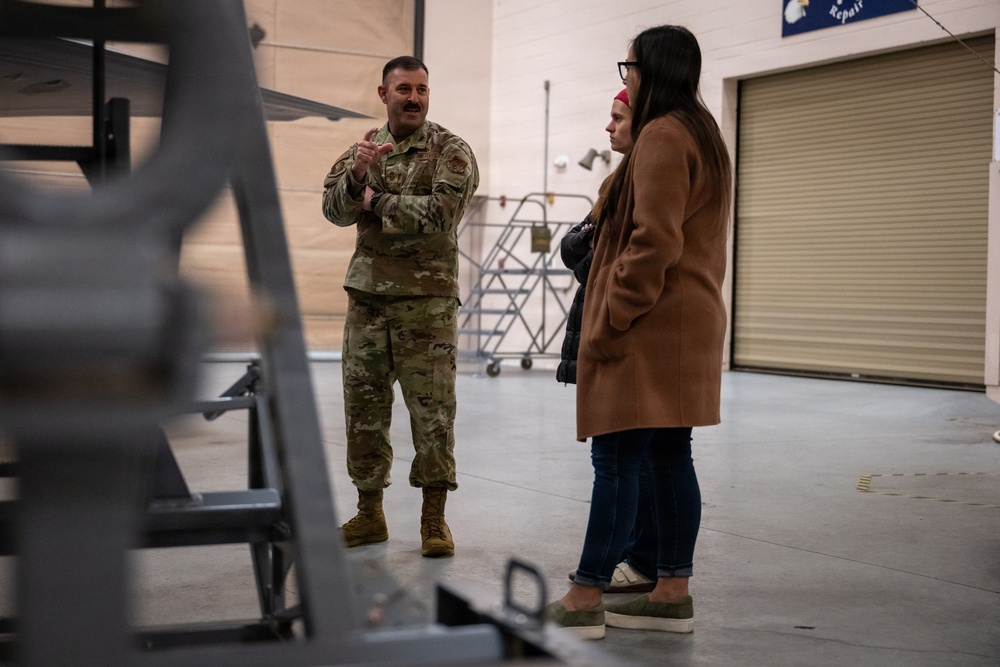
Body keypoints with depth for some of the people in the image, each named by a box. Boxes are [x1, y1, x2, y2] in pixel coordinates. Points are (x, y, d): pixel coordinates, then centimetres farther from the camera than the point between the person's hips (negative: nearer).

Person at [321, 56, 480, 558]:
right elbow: (334, 210, 0)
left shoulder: (450, 152, -2)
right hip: (366, 295, 5)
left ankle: (434, 519, 6)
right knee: (363, 407, 9)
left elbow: (441, 214, -18)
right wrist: (357, 173, -19)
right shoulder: (363, 148, 12)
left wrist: (377, 201, -8)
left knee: (432, 409, -4)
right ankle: (369, 512, 22)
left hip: (426, 299, -4)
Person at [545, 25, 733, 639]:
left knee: (616, 458, -8)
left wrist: (609, 322, -15)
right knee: (670, 457, 10)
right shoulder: (704, 133, 20)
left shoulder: (662, 135, -12)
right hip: (691, 319, 10)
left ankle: (585, 600, -4)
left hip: (651, 327, -10)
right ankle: (673, 594, 14)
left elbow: (654, 243, -20)